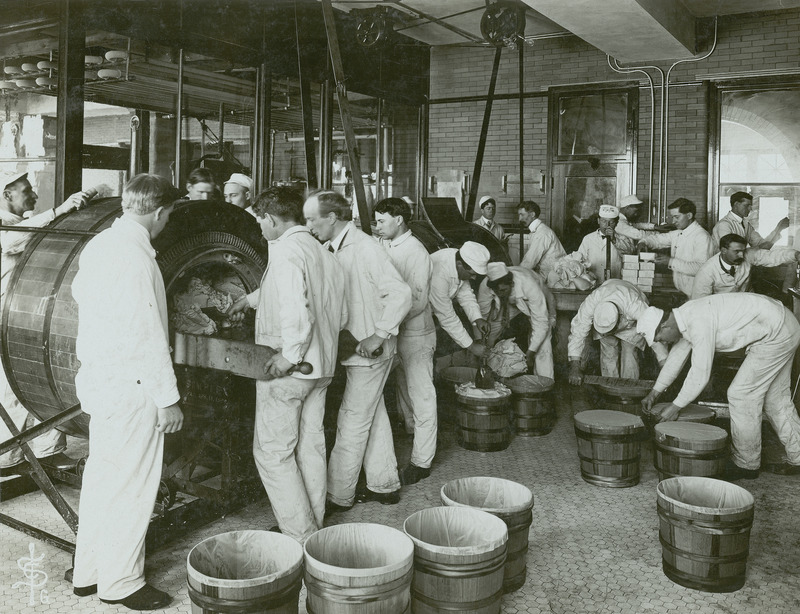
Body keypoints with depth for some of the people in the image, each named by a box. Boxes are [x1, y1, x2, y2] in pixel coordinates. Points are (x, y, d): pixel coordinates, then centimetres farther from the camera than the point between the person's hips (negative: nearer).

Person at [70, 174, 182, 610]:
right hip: (129, 386, -10)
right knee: (131, 483, 3)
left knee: (102, 474, 19)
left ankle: (88, 571, 32)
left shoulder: (98, 245, 7)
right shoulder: (135, 256, -22)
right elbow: (147, 334, -22)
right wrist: (167, 398, -16)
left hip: (96, 376, 10)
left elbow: (79, 292, 24)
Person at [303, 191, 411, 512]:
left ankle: (338, 496, 12)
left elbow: (401, 295, -23)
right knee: (374, 415, 17)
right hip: (350, 348, 9)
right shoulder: (328, 249, 6)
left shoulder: (366, 249, -20)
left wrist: (379, 335, -23)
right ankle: (385, 485, 31)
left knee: (353, 423, 0)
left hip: (369, 351, -9)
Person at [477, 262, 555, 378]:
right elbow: (482, 317, -21)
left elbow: (541, 322, -38)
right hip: (510, 307, 4)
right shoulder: (485, 286, -32)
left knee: (541, 346, -19)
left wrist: (531, 352, -41)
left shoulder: (528, 285, -41)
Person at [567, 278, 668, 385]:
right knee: (609, 354, -10)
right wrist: (575, 367, -32)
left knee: (629, 353, -14)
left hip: (632, 322, -1)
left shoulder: (636, 307, -45)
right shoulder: (589, 304, -40)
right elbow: (577, 334, -30)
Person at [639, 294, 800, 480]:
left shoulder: (699, 323, -27)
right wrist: (654, 393, 19)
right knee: (774, 396, 18)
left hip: (776, 334, -10)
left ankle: (746, 464, 8)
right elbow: (676, 355, 15)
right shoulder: (684, 316, 3)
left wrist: (676, 406, -14)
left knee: (742, 394, -5)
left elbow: (700, 374, -24)